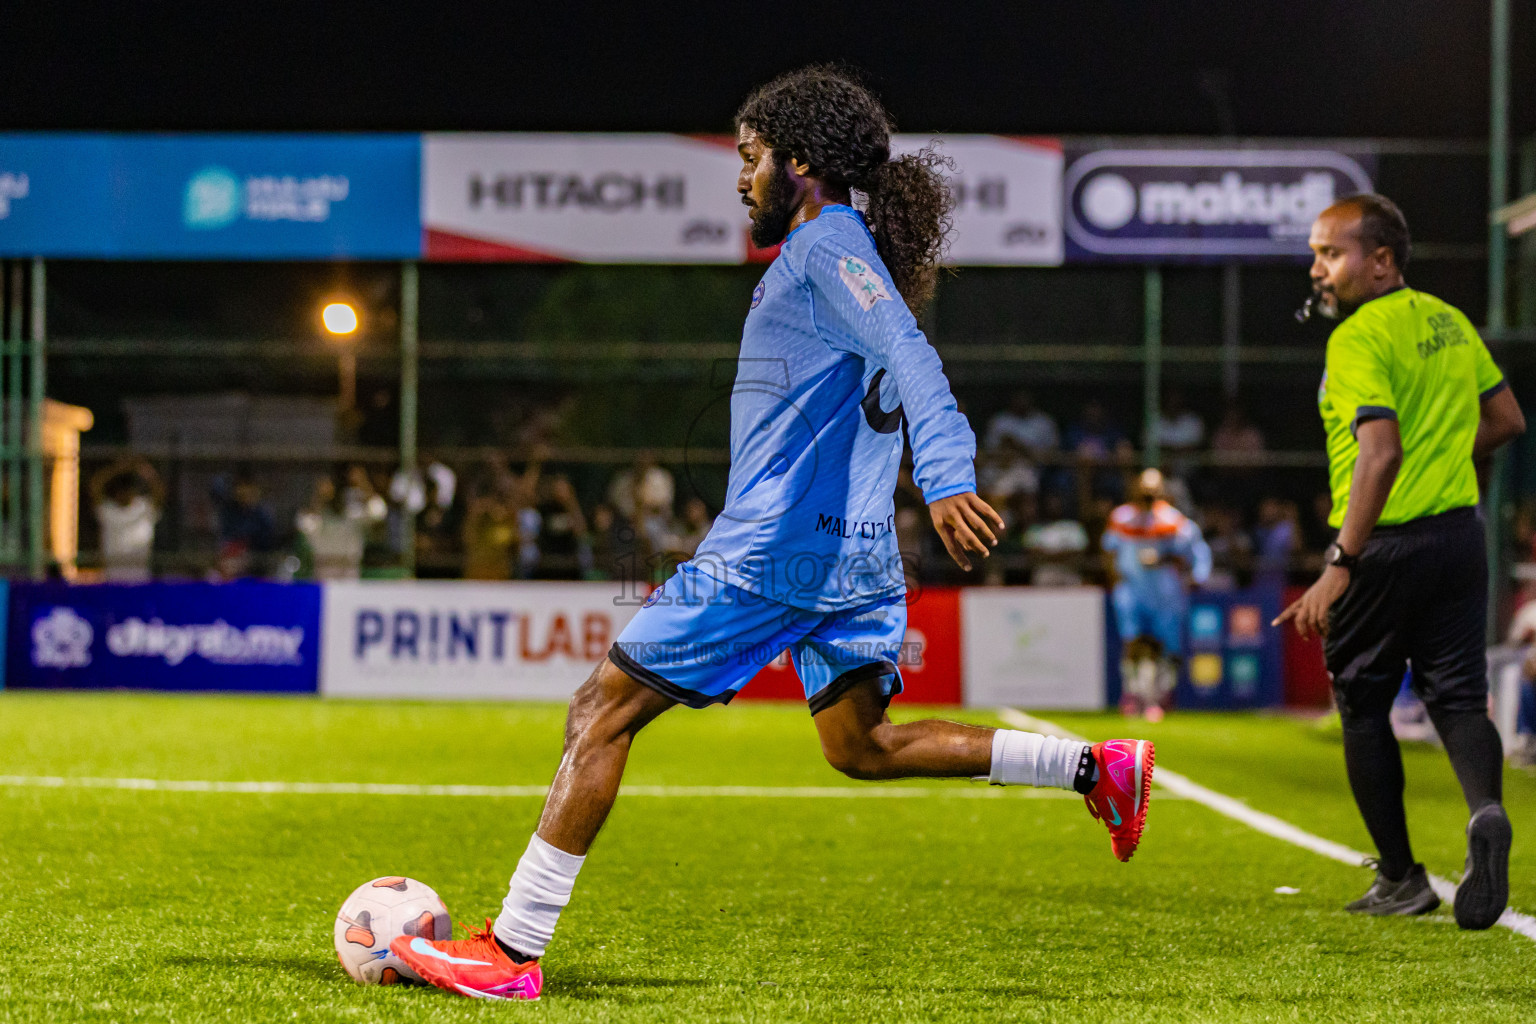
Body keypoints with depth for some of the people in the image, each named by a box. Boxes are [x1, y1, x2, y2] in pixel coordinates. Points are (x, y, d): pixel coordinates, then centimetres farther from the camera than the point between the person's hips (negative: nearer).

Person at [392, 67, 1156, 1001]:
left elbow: (911, 362, -23)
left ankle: (512, 951, -5)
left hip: (777, 548, -10)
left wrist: (948, 481, -36)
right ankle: (1099, 768, 6)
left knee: (602, 713, -5)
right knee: (862, 747, 14)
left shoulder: (829, 247, -9)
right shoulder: (840, 250, 19)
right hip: (853, 553, 10)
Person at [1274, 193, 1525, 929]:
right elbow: (1506, 420, 18)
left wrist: (1339, 565, -27)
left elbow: (1382, 452, -25)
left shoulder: (1359, 338, -15)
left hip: (1386, 544, -7)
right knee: (1458, 698, 6)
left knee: (1363, 706, 9)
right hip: (1460, 531, 7)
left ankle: (1401, 878, 13)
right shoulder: (1450, 322, 11)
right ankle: (1485, 809, -25)